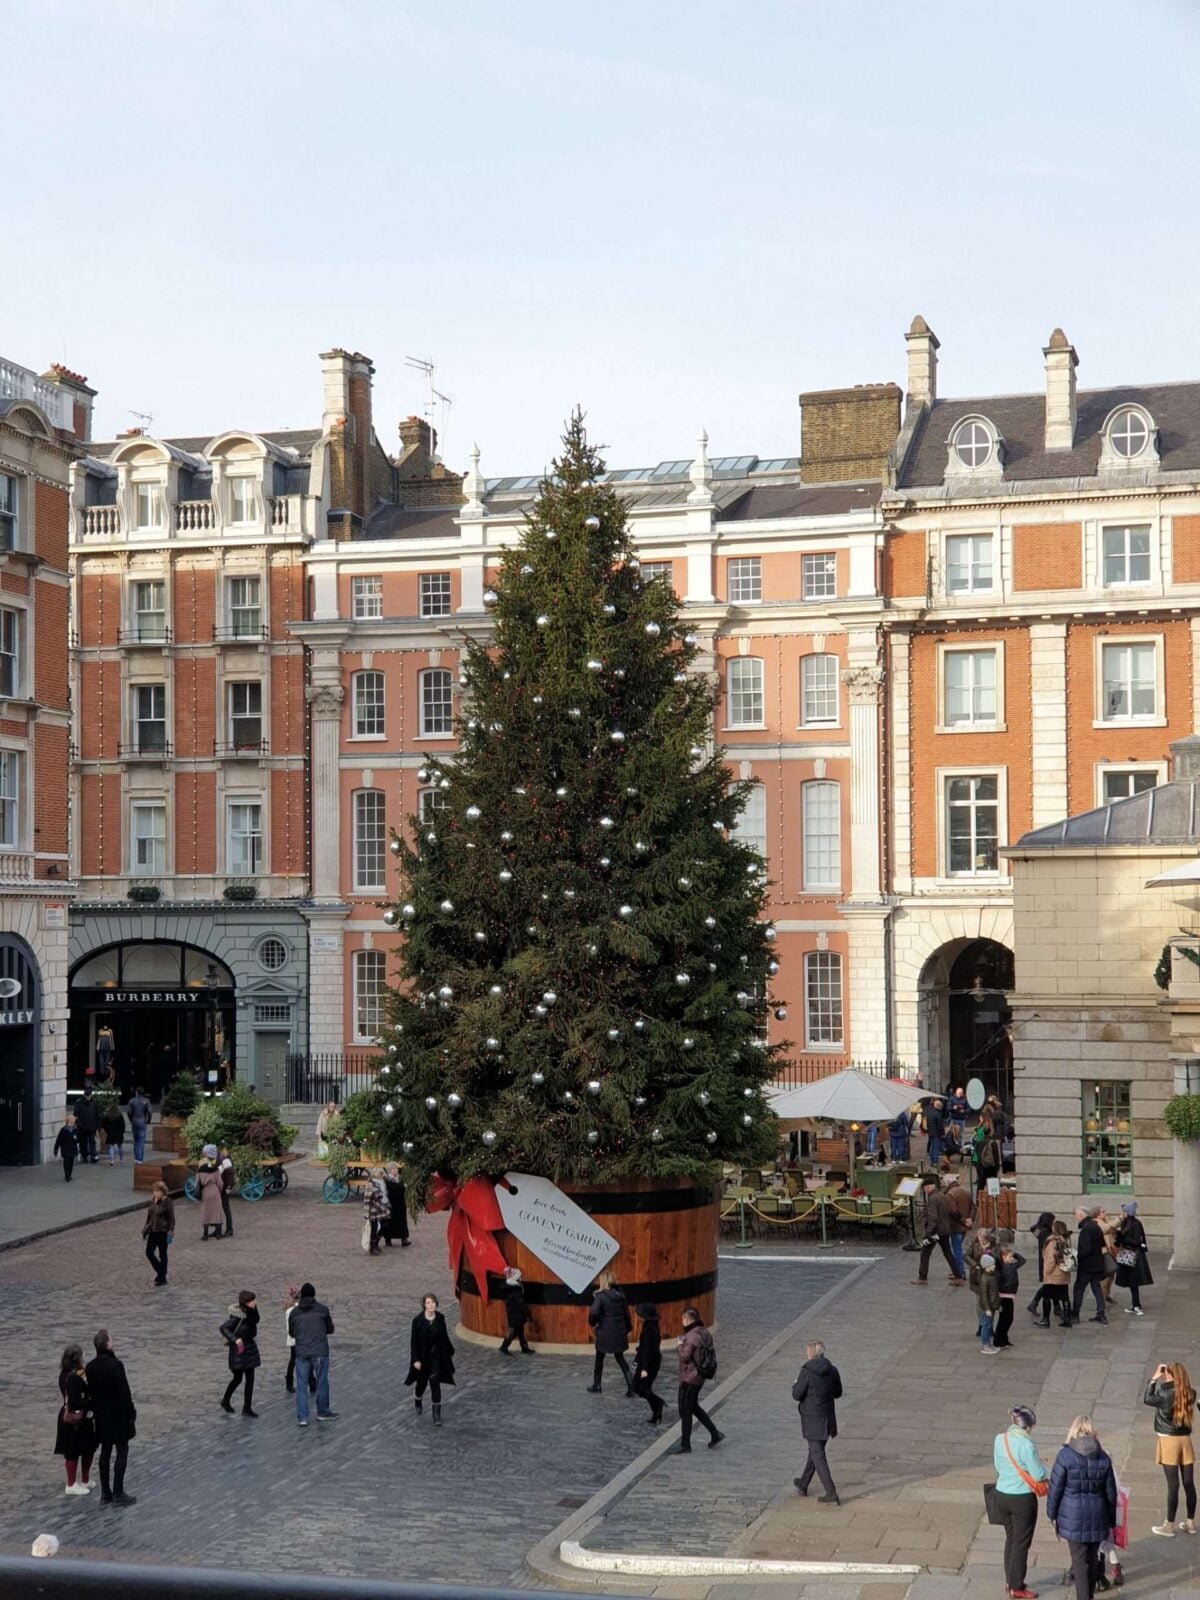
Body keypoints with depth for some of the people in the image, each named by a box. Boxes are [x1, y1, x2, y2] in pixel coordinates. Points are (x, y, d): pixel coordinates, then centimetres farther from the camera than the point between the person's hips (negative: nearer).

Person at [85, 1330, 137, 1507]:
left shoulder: (90, 1367, 0)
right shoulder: (115, 1365, -21)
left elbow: (90, 1392, 8)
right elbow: (124, 1393, -19)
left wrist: (95, 1409, 18)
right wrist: (131, 1413, -8)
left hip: (101, 1416, 7)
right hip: (118, 1415, -7)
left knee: (105, 1452, 13)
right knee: (121, 1452, 2)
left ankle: (105, 1494, 17)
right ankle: (118, 1494, 1)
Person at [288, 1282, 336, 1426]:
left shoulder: (294, 1312, 3)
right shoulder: (322, 1309, -2)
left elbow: (291, 1333, 14)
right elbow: (330, 1329, 8)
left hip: (301, 1353, 1)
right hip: (320, 1352, -1)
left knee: (301, 1385, 5)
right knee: (322, 1383, 12)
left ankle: (302, 1417, 1)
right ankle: (322, 1413, 23)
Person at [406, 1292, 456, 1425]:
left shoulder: (440, 1318, -6)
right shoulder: (418, 1320, -15)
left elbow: (445, 1337, 6)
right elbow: (414, 1341, -12)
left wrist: (450, 1352, 13)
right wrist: (416, 1359, -15)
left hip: (436, 1356, 1)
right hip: (422, 1356, -1)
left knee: (435, 1383, -4)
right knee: (422, 1381, 16)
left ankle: (437, 1414, 1)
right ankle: (417, 1400, 48)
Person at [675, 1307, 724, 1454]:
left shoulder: (691, 1336, -24)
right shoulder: (705, 1333, 5)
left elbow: (685, 1357, -23)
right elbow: (709, 1352, 13)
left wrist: (680, 1345, -3)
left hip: (689, 1378, -9)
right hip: (700, 1377, 9)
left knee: (685, 1411, 3)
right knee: (694, 1407, 23)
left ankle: (685, 1445, 10)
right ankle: (715, 1433, 22)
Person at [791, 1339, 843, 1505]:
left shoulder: (807, 1372, -20)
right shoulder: (832, 1371, -2)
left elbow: (797, 1395, -14)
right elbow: (838, 1393, 8)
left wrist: (795, 1385, 6)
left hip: (812, 1421, -6)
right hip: (827, 1419, 7)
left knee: (818, 1456, -1)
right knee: (815, 1451, 22)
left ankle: (831, 1494, -4)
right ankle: (804, 1484, 39)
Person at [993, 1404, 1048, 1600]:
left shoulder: (999, 1439, -2)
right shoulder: (1026, 1444, -22)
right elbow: (1038, 1475, -18)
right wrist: (1041, 1464, 3)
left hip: (1002, 1495, 6)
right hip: (1022, 1499, -6)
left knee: (1010, 1538, 21)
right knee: (1021, 1543, 6)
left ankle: (1010, 1581, 30)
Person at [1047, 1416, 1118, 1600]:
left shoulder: (1065, 1455, -11)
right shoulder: (1103, 1457, 0)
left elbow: (1055, 1488, -8)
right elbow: (1111, 1492, 7)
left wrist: (1052, 1514, 4)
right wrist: (1111, 1521, 16)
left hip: (1073, 1516, -3)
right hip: (1097, 1515, 3)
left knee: (1080, 1559, 3)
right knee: (1093, 1557, 16)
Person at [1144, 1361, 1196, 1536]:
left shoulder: (1165, 1395, -17)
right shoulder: (1190, 1394, -3)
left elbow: (1147, 1399, -1)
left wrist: (1154, 1378, 3)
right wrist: (1164, 1380, 8)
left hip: (1169, 1441, -5)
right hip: (1185, 1440, 5)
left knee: (1173, 1485, -2)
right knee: (1189, 1483, 10)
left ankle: (1169, 1526, 5)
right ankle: (1191, 1523, 21)